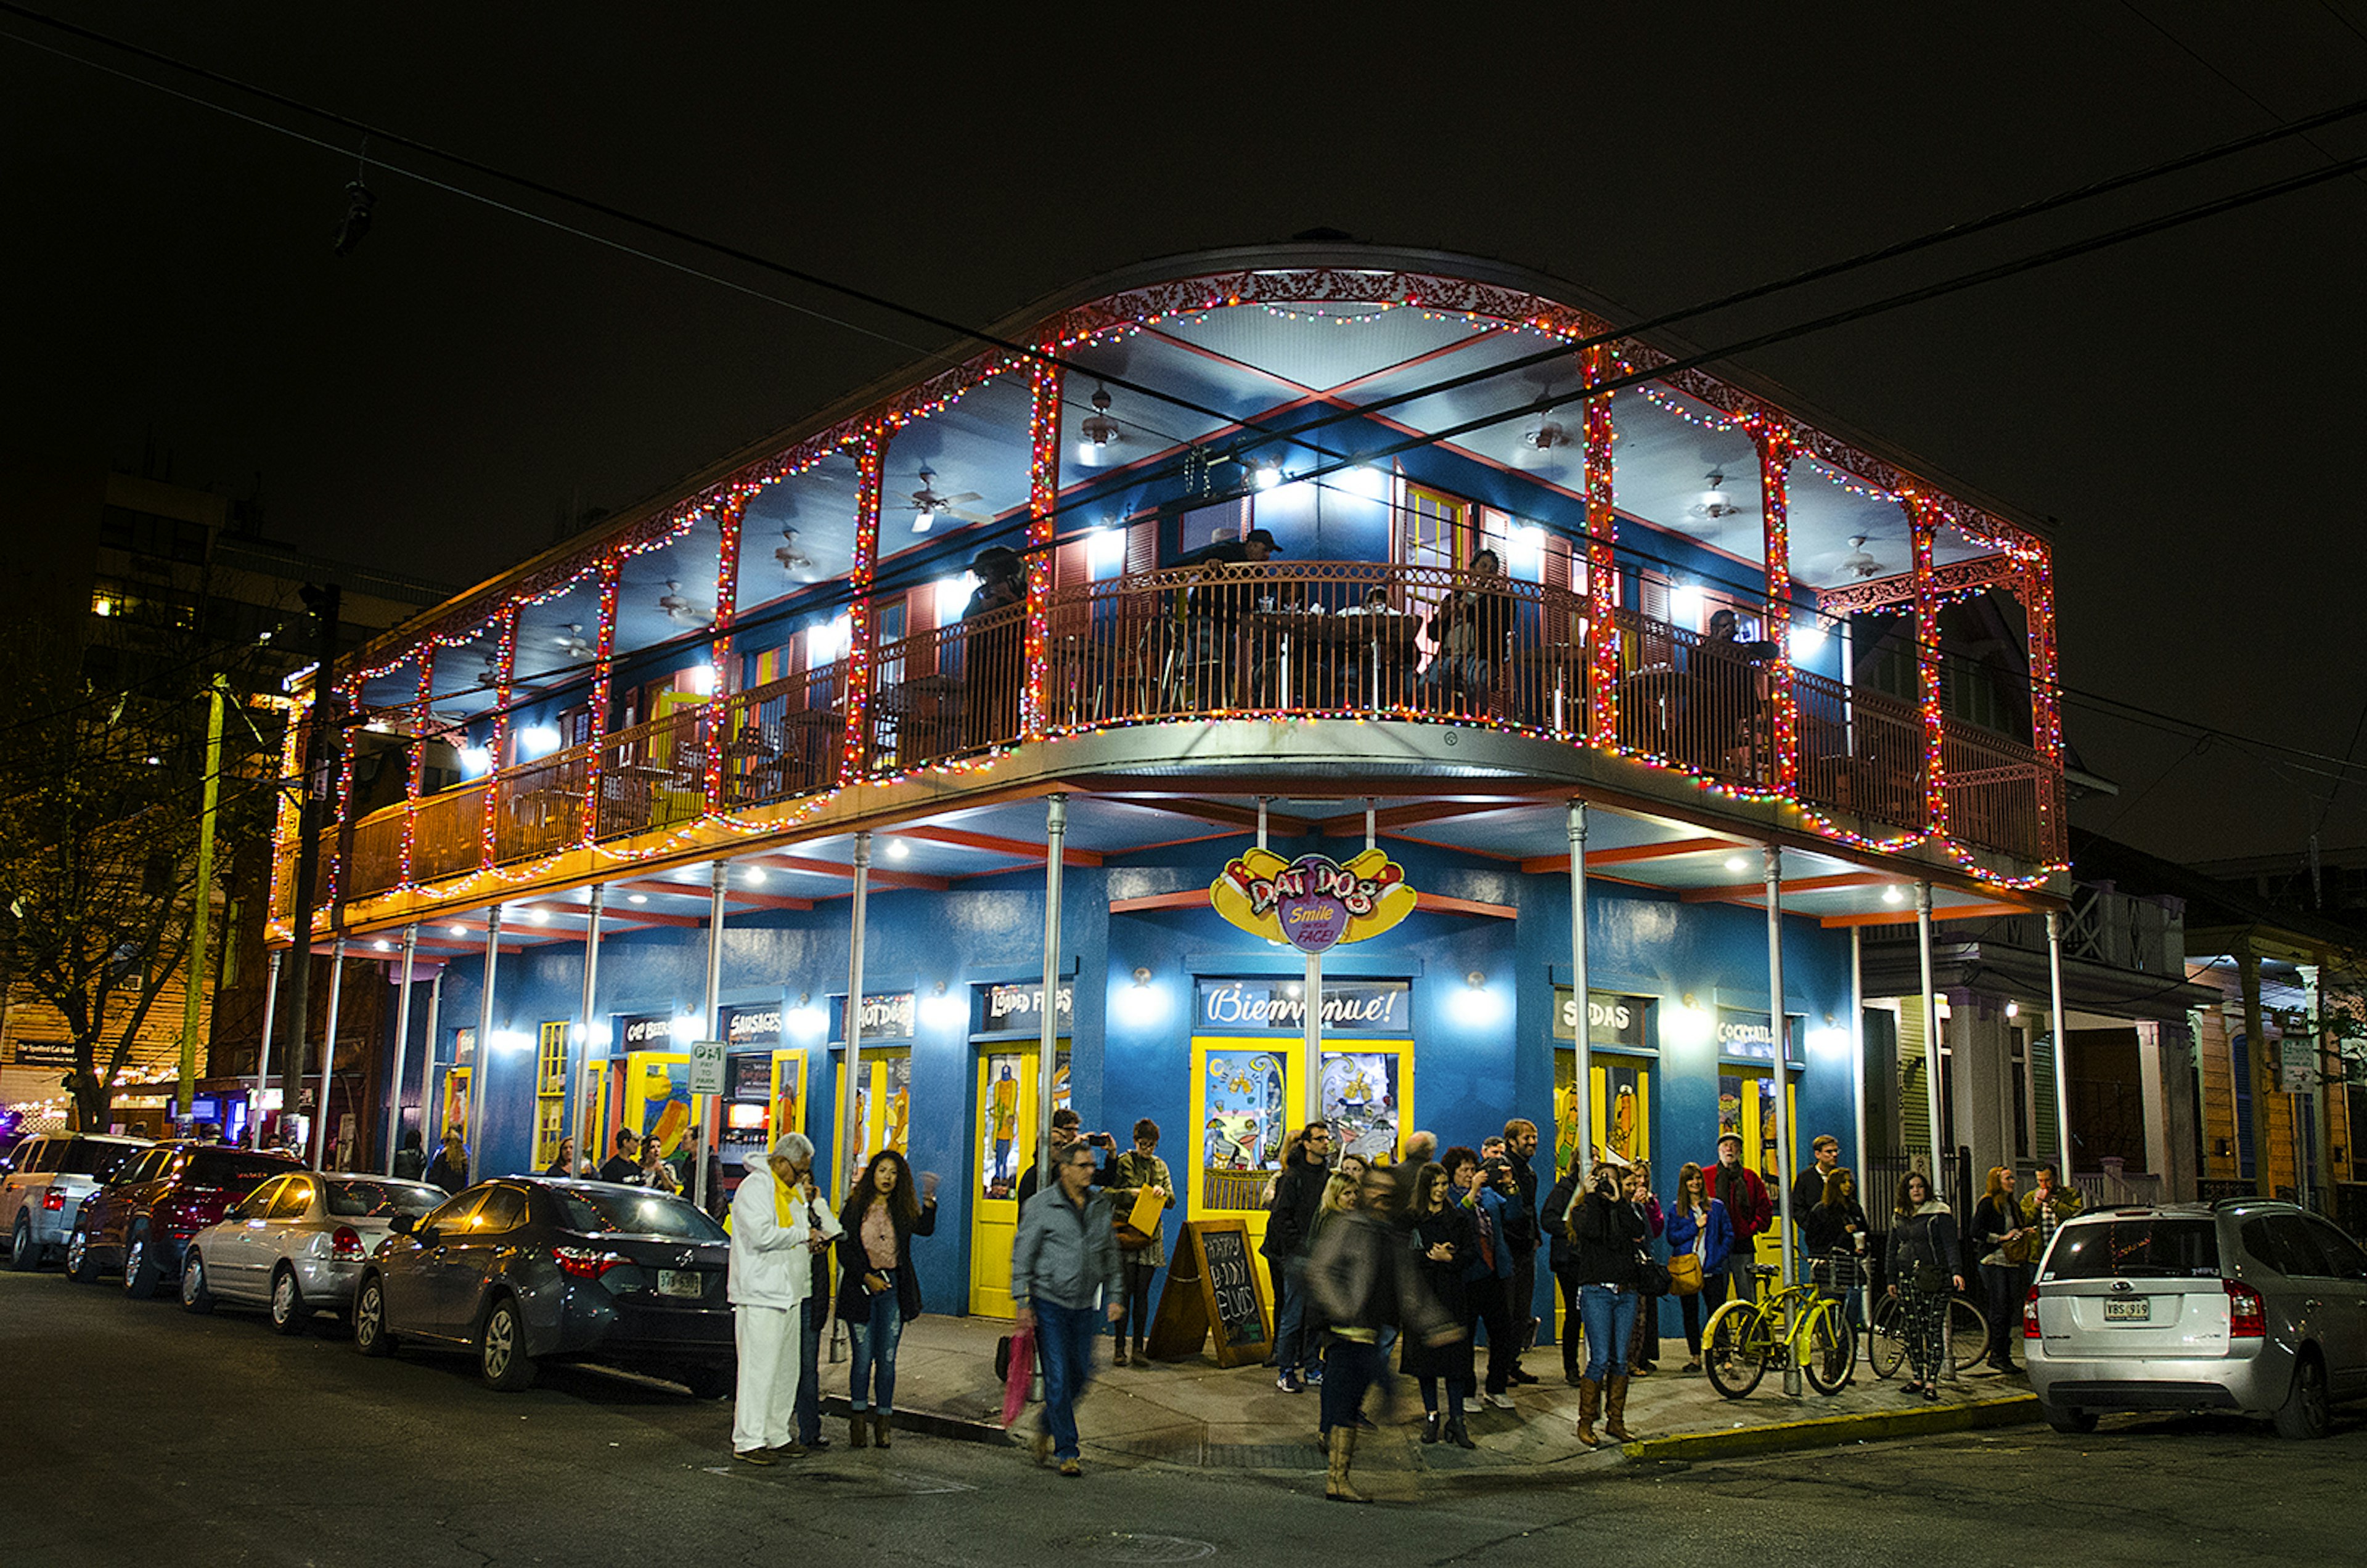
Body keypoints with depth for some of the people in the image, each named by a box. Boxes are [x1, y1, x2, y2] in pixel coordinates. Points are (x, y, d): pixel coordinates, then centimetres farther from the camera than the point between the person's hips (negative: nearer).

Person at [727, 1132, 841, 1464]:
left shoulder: (791, 1190, 18)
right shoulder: (756, 1186, -11)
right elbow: (761, 1234, -23)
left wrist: (816, 1238, 9)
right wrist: (804, 1234, -13)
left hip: (787, 1292, 10)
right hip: (760, 1293, -10)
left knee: (787, 1368, 12)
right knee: (759, 1368, -7)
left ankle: (777, 1435, 21)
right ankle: (748, 1440, -1)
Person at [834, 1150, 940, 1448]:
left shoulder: (903, 1209, 6)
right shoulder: (855, 1207, 2)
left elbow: (924, 1229, -12)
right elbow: (844, 1249, 0)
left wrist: (929, 1203, -28)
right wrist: (867, 1277, -9)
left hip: (893, 1289, 1)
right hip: (860, 1289, -1)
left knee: (887, 1359, 3)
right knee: (863, 1357, -1)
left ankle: (883, 1422, 9)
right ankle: (858, 1420, 9)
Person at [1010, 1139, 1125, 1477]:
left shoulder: (1100, 1205, 6)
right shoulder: (1041, 1207, -8)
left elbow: (1111, 1254, 15)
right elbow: (1022, 1256, -6)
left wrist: (1115, 1295, 9)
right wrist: (1022, 1303, -10)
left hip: (1083, 1305, 5)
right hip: (1049, 1302, -5)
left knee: (1081, 1374, 10)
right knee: (1058, 1378, -6)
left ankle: (1048, 1429, 33)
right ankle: (1066, 1452, 2)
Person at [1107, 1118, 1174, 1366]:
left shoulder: (1160, 1166, 13)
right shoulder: (1122, 1162, 0)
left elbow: (1171, 1202, 13)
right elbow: (1107, 1193, -5)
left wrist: (1162, 1193, -8)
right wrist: (1130, 1193, -18)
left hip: (1150, 1234, 4)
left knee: (1142, 1292, 4)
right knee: (1125, 1291, -6)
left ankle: (1139, 1346, 9)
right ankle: (1120, 1348, 0)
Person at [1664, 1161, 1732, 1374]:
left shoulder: (1716, 1206, 7)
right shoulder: (1676, 1209, 6)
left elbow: (1728, 1235, 7)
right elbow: (1672, 1238, -2)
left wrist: (1719, 1257, -6)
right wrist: (1696, 1226, -11)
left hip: (1711, 1270, -1)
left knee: (1717, 1314, -7)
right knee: (1690, 1314, 6)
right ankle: (1695, 1357, 15)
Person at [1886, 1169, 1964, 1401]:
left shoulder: (1939, 1213, -3)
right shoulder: (1899, 1216, 14)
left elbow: (1950, 1245, -9)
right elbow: (1893, 1249, 21)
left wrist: (1956, 1272, -23)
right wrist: (1891, 1279, 18)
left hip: (1933, 1279, -5)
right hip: (1907, 1278, 5)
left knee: (1933, 1330, -5)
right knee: (1912, 1330, 7)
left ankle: (1931, 1381, -2)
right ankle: (1916, 1377, 16)